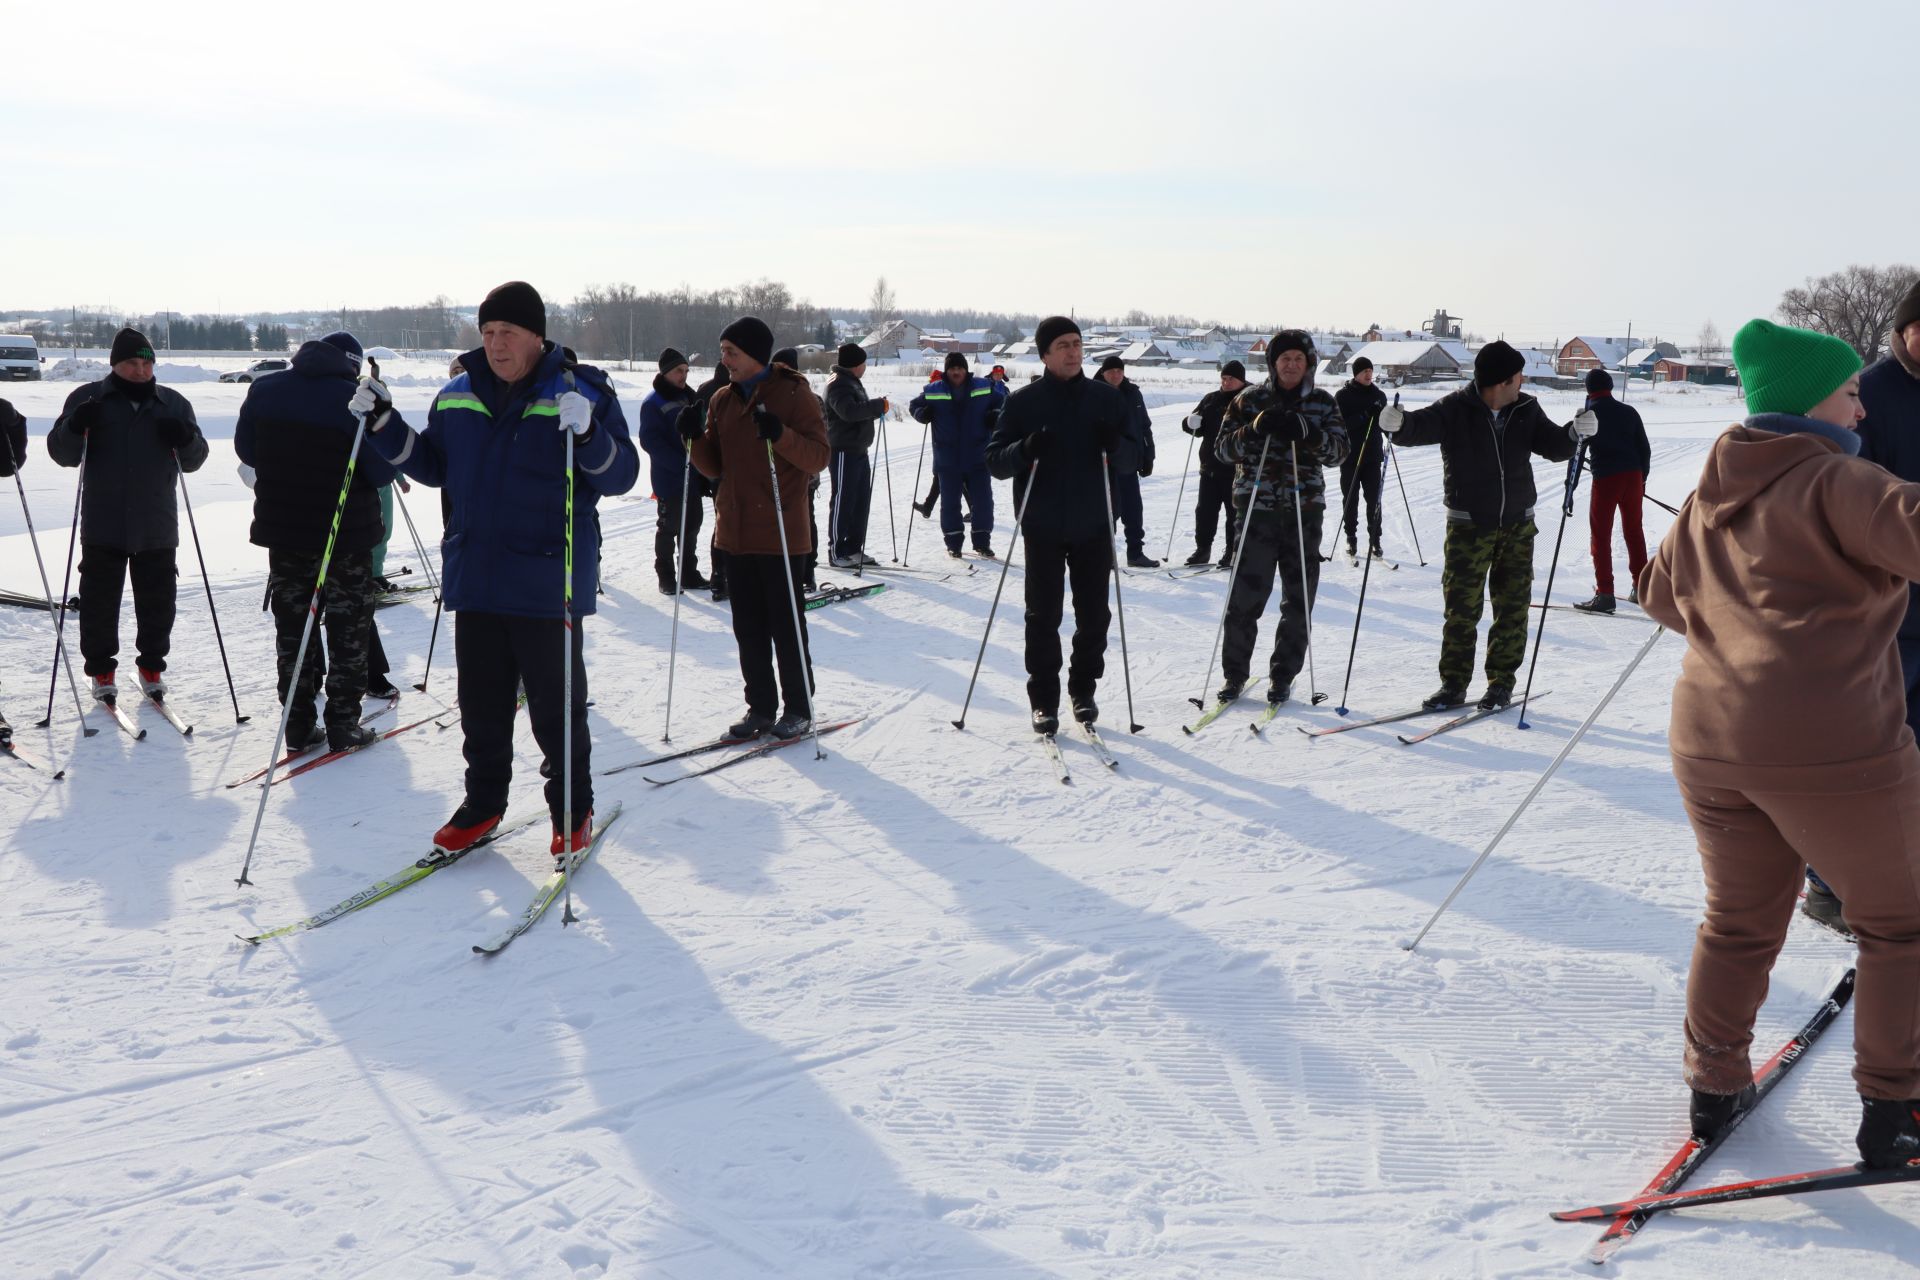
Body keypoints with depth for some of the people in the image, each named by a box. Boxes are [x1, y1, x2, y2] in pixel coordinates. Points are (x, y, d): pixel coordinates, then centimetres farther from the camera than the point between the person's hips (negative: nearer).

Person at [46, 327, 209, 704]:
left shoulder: (173, 404, 9)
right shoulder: (89, 399, 4)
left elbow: (193, 460, 11)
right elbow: (62, 453, 2)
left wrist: (186, 439, -11)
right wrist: (74, 426, -18)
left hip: (156, 527, 2)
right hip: (103, 527, -2)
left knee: (157, 601, 7)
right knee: (99, 600, 3)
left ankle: (151, 666, 21)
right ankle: (101, 669, 15)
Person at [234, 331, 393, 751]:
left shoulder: (263, 390, -1)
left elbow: (246, 451, 11)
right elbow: (383, 471, -14)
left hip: (283, 530, 4)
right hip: (347, 535, -4)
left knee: (292, 628, 12)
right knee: (349, 630, 9)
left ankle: (299, 726, 13)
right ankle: (343, 724, 10)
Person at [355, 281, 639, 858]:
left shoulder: (583, 391, -5)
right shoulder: (459, 395, 9)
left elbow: (620, 475, -11)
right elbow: (433, 465, 20)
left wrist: (589, 437, -30)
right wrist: (385, 424, 7)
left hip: (547, 582, -4)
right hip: (476, 577, 5)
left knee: (555, 706, 4)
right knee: (480, 702, 13)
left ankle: (573, 811, 19)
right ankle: (483, 802, 28)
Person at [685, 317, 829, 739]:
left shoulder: (794, 394, -6)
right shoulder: (723, 400, 12)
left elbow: (818, 458, -11)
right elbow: (715, 467, 14)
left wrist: (781, 435, -26)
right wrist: (696, 438, -5)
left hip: (781, 532, -6)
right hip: (735, 531, 6)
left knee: (785, 625, 1)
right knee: (748, 626, 10)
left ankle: (798, 708, 13)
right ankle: (761, 707, 19)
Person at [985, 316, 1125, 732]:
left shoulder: (1107, 398, 6)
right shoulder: (1023, 401, 0)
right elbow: (995, 460, -1)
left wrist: (1114, 445, -13)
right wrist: (1025, 450, -22)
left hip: (1093, 525, 2)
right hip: (1043, 527, -2)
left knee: (1093, 613, 7)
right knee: (1043, 615, 1)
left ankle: (1084, 689, 23)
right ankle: (1043, 699, 10)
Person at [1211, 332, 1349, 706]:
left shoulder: (1322, 403, 8)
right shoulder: (1250, 400, 4)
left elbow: (1338, 451, -3)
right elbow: (1223, 448, 0)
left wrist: (1305, 432, -21)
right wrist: (1255, 430, -19)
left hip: (1305, 510, 2)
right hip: (1258, 507, -2)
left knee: (1299, 600, 4)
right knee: (1245, 596, -4)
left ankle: (1283, 676, 16)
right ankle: (1235, 673, 11)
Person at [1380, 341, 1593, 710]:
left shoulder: (1526, 410, 1)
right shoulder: (1455, 410, -11)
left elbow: (1553, 447, 3)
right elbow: (1422, 426, -22)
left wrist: (1574, 433, -18)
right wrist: (1399, 423, -45)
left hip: (1517, 524, 4)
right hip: (1469, 525, -3)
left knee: (1512, 607, 6)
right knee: (1461, 607, -2)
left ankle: (1501, 682, 16)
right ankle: (1453, 683, 8)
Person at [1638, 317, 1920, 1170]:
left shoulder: (1709, 497, 14)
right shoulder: (1835, 483, -11)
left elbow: (1661, 593, 26)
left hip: (1710, 744, 7)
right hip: (1832, 753, -7)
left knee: (1738, 922, 23)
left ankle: (1714, 1088, 29)